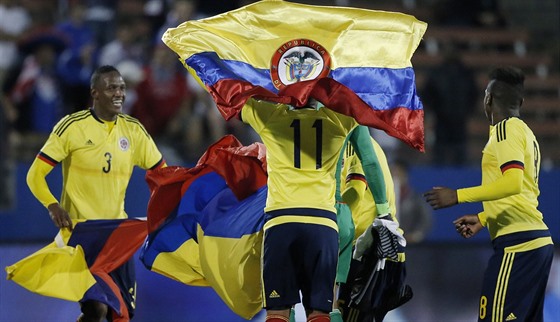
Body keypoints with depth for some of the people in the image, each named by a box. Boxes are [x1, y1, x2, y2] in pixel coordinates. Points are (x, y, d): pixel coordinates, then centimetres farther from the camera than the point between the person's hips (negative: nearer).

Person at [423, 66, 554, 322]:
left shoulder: (506, 129, -7)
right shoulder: (527, 133, 21)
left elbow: (513, 183, -21)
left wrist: (458, 196, -19)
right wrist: (482, 219, 28)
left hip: (517, 243, -10)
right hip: (538, 240, 10)